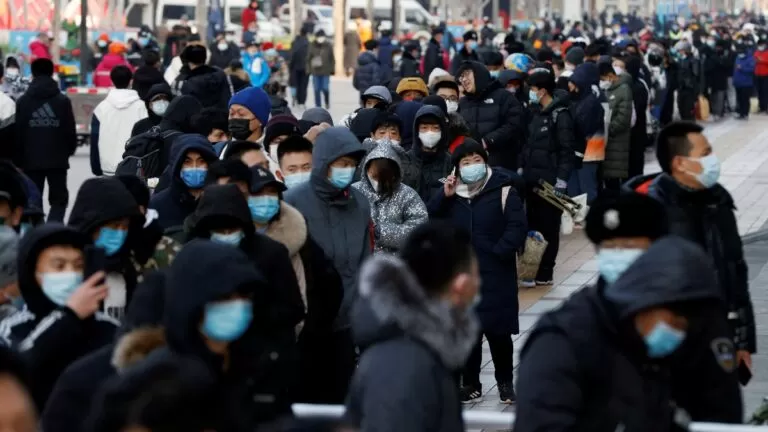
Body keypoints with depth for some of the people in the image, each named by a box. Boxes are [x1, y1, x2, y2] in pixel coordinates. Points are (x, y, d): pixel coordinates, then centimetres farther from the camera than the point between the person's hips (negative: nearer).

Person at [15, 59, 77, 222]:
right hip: (57, 160, -1)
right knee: (59, 200, 7)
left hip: (31, 161, 1)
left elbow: (18, 133, -2)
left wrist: (19, 160, 6)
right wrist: (70, 150, 17)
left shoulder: (22, 102, -2)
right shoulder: (63, 100, -3)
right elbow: (70, 130, -2)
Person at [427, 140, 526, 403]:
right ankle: (470, 384, 20)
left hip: (495, 276, -3)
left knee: (498, 331, 3)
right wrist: (444, 197, -9)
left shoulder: (502, 191, -6)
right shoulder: (451, 194, 8)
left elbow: (517, 228, -11)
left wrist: (497, 253, -17)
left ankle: (505, 383, 19)